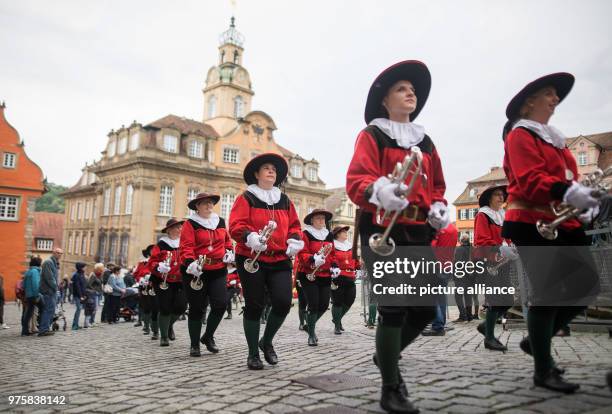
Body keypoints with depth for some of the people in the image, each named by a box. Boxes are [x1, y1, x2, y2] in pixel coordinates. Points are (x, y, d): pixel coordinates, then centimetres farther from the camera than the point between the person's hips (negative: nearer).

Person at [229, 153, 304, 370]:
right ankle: (253, 353, 18)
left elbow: (294, 225, 16)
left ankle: (267, 341, 20)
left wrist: (295, 240, -5)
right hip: (251, 260, -4)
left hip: (280, 260, 4)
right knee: (254, 306, 2)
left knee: (283, 302, -8)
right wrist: (250, 236, -30)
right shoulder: (246, 198, 0)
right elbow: (236, 225, -11)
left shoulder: (284, 200, 14)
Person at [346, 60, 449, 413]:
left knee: (427, 308, 4)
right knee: (393, 309, -8)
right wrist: (380, 190, -34)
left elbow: (437, 185, 25)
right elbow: (356, 179, -12)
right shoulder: (372, 135, 2)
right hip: (382, 232, -6)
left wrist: (439, 208, 3)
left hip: (419, 234, 6)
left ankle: (387, 356, 32)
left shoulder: (425, 141, 21)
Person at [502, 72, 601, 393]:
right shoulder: (520, 135, -5)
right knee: (546, 294, -7)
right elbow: (530, 181, -20)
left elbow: (566, 177, 22)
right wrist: (568, 192, -35)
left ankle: (535, 341, 22)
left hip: (563, 224, 9)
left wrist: (583, 201, 2)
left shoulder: (555, 138, 24)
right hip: (533, 225, -9)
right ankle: (543, 372, 7)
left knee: (588, 287, 5)